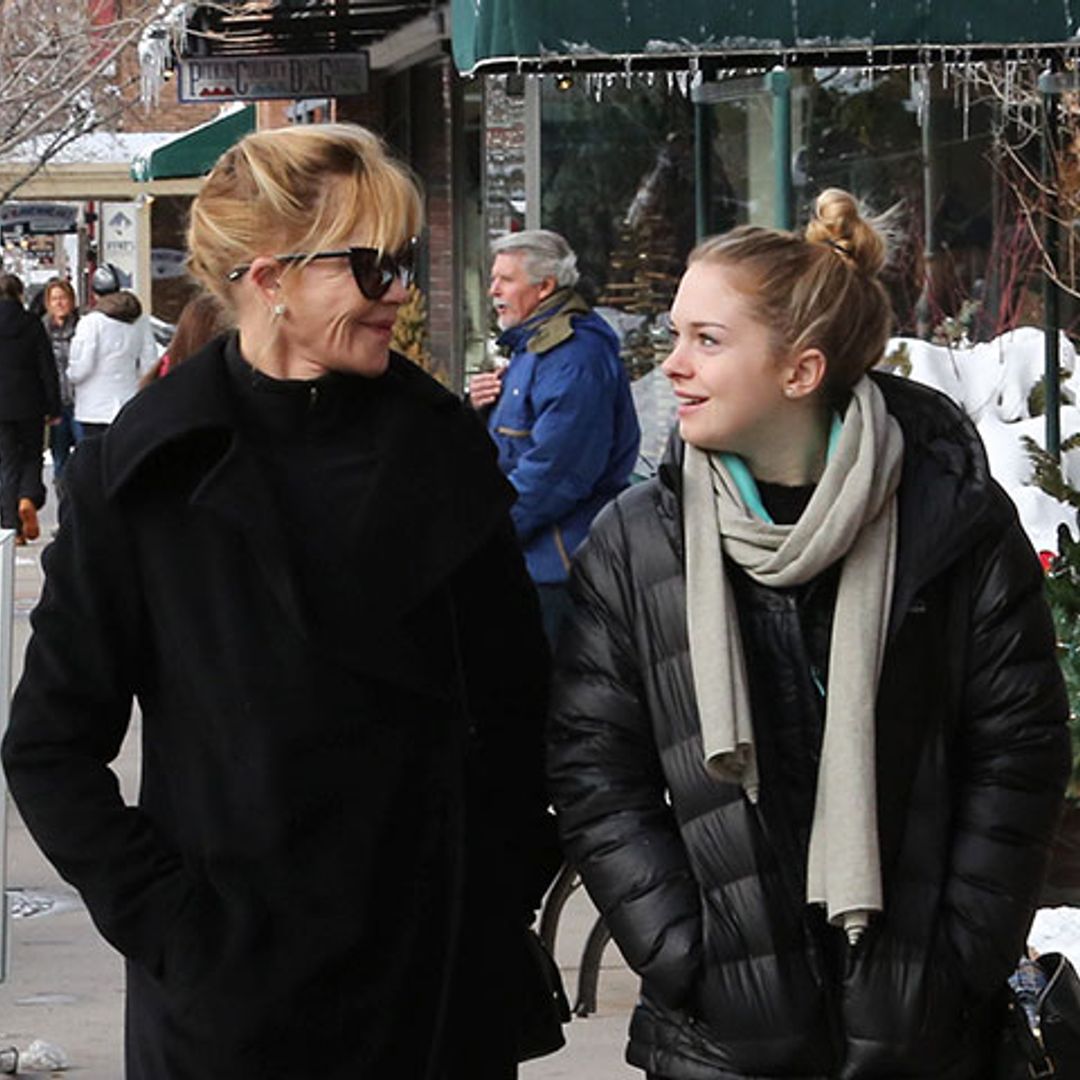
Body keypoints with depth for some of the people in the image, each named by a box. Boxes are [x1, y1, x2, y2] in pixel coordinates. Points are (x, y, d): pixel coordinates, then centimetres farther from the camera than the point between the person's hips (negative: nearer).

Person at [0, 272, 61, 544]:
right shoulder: (32, 324, -6)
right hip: (30, 404, 0)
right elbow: (47, 367, -4)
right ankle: (28, 499, -13)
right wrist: (53, 407, 2)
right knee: (32, 456, 16)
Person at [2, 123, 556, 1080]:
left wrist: (509, 889, 1)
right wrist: (162, 922, -10)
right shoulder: (142, 474, -6)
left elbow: (515, 702, 8)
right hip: (231, 989, -2)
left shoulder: (444, 447, 2)